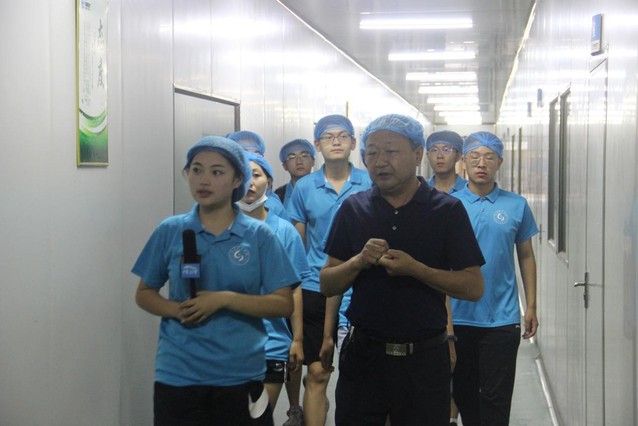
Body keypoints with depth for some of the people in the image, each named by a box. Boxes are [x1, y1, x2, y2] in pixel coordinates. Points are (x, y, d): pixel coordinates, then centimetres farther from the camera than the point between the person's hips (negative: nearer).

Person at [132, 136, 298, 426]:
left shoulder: (259, 235, -3)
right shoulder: (170, 231, 1)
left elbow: (284, 304, -5)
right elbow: (144, 294, 9)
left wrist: (224, 299, -17)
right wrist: (176, 309, -11)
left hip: (241, 377, -1)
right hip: (178, 376, 1)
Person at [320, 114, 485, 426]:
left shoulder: (447, 210, -3)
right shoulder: (353, 209, 4)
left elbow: (474, 287, -7)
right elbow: (327, 285, 5)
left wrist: (414, 268, -20)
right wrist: (359, 261, -15)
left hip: (425, 358, -2)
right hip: (363, 354, 2)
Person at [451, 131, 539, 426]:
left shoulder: (516, 205, 2)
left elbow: (526, 257, 8)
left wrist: (531, 307, 4)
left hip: (501, 317, -1)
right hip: (457, 316, 1)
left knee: (496, 397, 2)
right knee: (463, 392, 13)